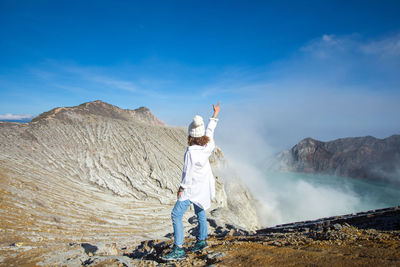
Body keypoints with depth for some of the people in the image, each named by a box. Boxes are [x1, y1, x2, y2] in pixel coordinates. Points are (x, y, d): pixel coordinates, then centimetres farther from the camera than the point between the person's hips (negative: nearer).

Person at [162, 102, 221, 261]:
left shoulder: (191, 151, -28)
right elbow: (210, 131, 8)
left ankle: (179, 250, -4)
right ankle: (201, 241, 37)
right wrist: (215, 115, 22)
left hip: (192, 188, -8)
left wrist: (181, 188, -7)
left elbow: (188, 172, -21)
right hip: (204, 185, 8)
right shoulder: (207, 146, -9)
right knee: (200, 212, 22)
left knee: (176, 214, -3)